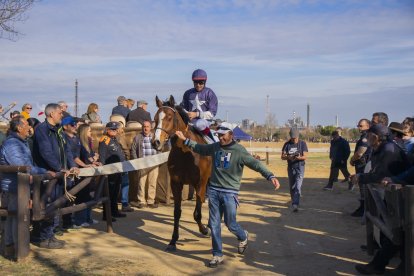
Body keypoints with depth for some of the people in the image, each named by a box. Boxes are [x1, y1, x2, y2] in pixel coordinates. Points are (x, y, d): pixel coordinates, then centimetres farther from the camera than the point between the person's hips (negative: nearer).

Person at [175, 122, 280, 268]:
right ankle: (217, 255, 18)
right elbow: (200, 148, 24)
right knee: (214, 224, 6)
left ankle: (243, 237, 37)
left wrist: (270, 176, -32)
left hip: (229, 192, -4)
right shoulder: (214, 147, 5)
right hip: (213, 190, 5)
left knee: (230, 223, 3)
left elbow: (255, 164, -20)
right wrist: (185, 140, 22)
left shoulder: (239, 150, -11)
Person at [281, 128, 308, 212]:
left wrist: (299, 157, -31)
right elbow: (282, 156, -1)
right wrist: (288, 157, -23)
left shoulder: (302, 143, -3)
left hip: (300, 168, -3)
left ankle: (295, 205, -22)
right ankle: (294, 202, 30)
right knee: (291, 187, 12)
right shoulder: (287, 144, 3)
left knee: (298, 186, -15)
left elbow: (305, 156, -9)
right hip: (290, 167, 3)